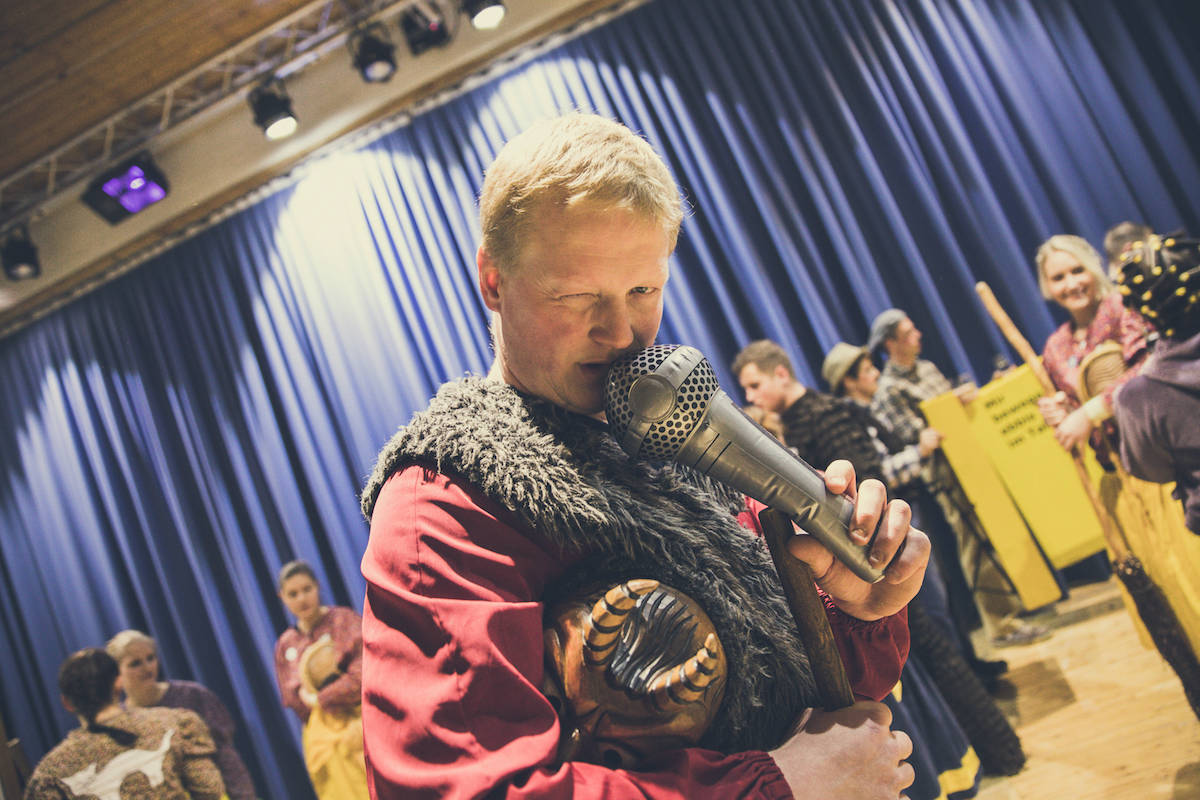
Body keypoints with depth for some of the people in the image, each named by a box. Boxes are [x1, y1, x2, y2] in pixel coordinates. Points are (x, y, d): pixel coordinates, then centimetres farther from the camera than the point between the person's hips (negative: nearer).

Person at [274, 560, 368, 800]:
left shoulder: (344, 619, 1)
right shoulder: (285, 646, 12)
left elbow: (364, 672, -10)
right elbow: (294, 700, 4)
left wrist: (320, 699, -9)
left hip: (362, 726, -3)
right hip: (321, 739, 4)